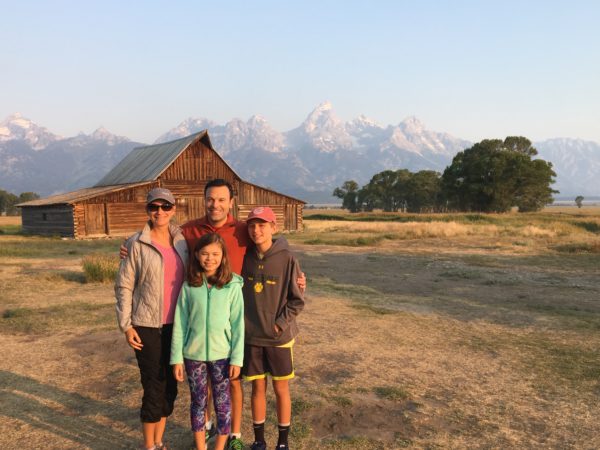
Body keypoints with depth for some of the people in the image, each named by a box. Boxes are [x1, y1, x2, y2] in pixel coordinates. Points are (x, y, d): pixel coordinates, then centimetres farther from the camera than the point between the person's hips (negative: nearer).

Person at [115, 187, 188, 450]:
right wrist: (126, 325, -9)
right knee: (154, 387, 2)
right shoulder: (137, 243, -7)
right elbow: (124, 286, -5)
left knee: (170, 386, 12)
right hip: (147, 327, -4)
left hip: (176, 325, 4)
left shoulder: (182, 241, 4)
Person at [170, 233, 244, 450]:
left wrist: (237, 358, -7)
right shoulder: (189, 286, -4)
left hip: (222, 354, -1)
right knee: (198, 403, 15)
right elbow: (180, 324, 0)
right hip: (193, 354, 1)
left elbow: (238, 324, -5)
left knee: (222, 404, 10)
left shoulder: (233, 285, -8)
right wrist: (177, 358, -1)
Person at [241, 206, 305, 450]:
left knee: (281, 388, 9)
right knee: (258, 387, 13)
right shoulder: (245, 257, -2)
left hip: (279, 336, -2)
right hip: (251, 336, 3)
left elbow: (297, 300, -7)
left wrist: (279, 324, -13)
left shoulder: (286, 258, -12)